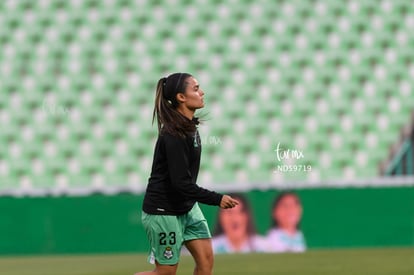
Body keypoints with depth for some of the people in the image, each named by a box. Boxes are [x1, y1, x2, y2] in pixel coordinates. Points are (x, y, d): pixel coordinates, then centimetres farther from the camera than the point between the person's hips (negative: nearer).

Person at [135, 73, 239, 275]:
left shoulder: (188, 125, 4)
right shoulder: (173, 135, -25)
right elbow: (181, 183, -27)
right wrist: (217, 199, -25)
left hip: (186, 207, 9)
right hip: (163, 211, -9)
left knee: (206, 259, 1)